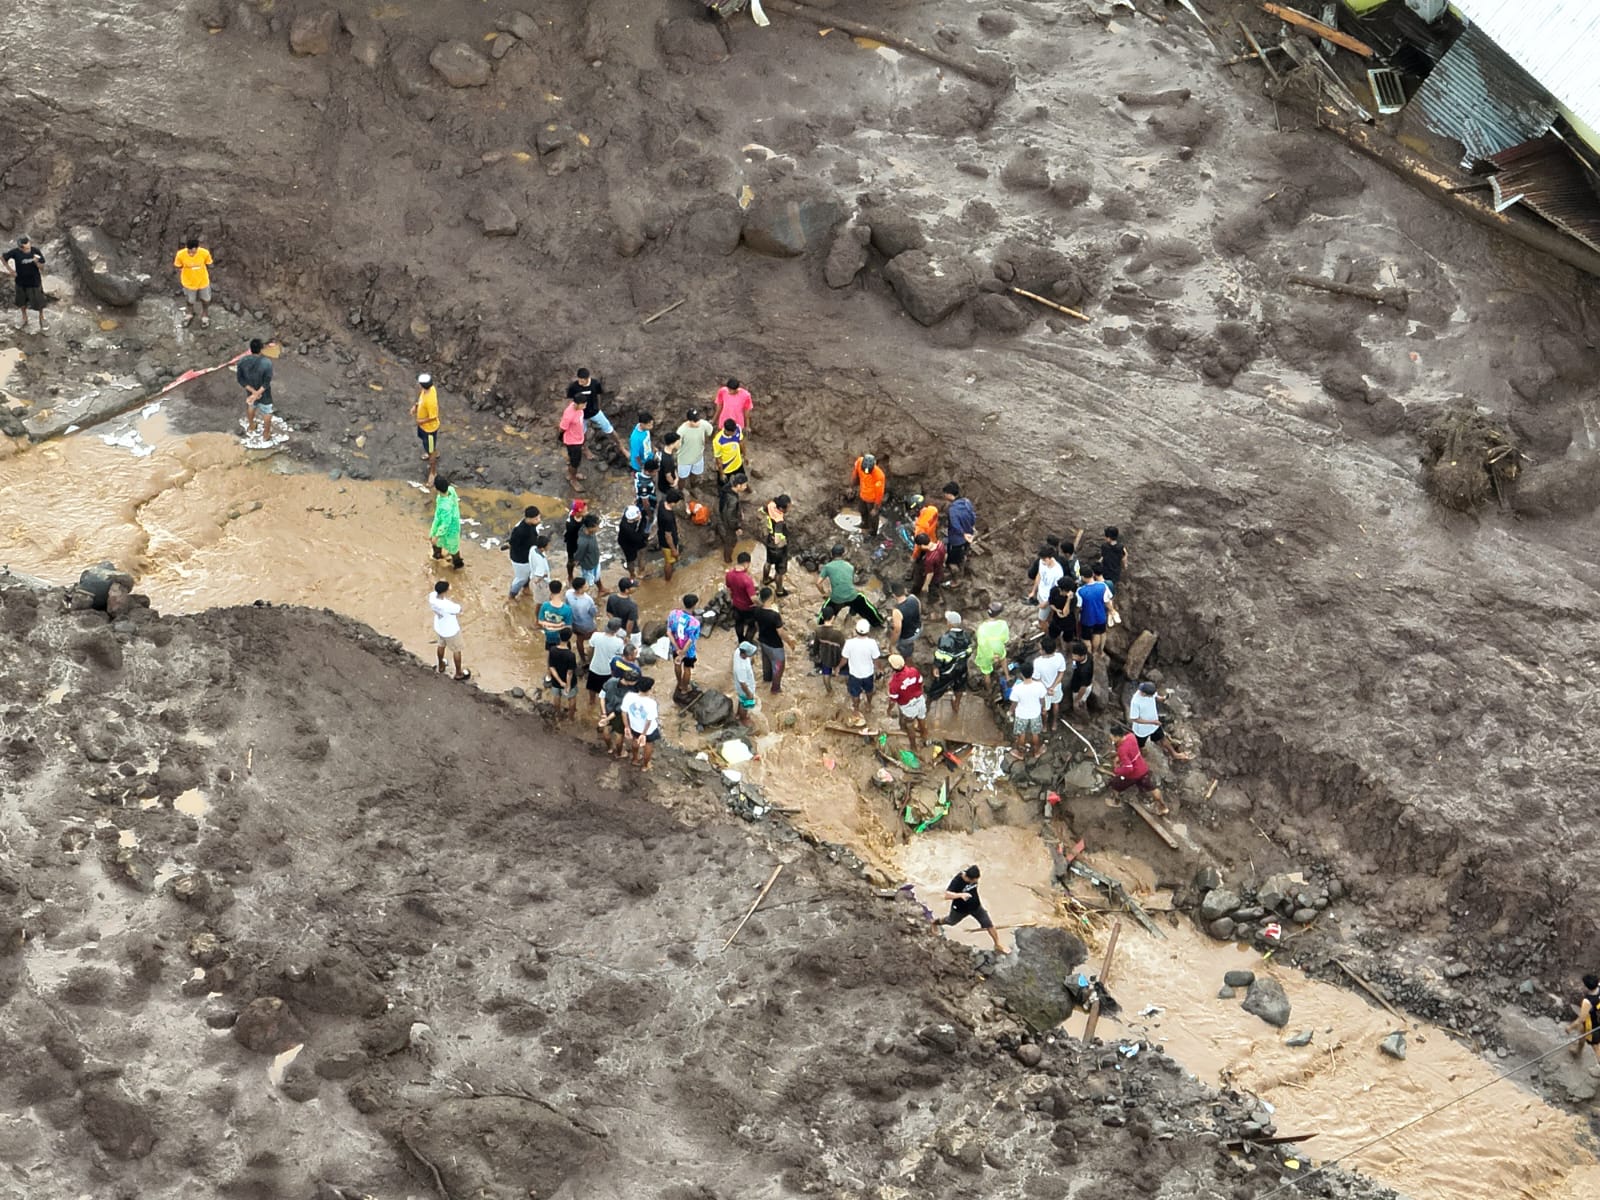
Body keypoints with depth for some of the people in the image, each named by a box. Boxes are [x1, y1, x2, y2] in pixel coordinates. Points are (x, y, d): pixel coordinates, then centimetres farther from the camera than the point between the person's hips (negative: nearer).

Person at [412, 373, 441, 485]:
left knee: (431, 450, 14)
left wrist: (421, 421, -19)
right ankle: (434, 453, 66)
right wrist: (416, 406, -6)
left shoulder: (430, 401, -44)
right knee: (426, 442, 37)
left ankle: (433, 471, 36)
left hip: (429, 427, -9)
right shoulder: (430, 388, -19)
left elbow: (433, 417, -30)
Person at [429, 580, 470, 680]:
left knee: (441, 646, 33)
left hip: (438, 627, 6)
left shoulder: (432, 597, -25)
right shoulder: (448, 606, -43)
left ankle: (441, 666, 58)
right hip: (451, 631, -6)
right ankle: (459, 673, 41)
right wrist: (448, 598, -22)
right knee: (456, 650, 20)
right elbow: (459, 610, -23)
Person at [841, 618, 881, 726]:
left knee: (855, 694, 24)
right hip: (868, 673, 1)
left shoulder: (849, 643, -29)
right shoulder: (872, 643, -27)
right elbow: (875, 660, -13)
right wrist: (876, 670, 7)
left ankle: (856, 712, 45)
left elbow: (844, 659, -15)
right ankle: (869, 705, 58)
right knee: (868, 690, 32)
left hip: (855, 673, -1)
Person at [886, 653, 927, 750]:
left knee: (909, 726, 24)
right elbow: (921, 683, -5)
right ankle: (924, 735, 60)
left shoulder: (894, 682, -36)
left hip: (908, 706, -4)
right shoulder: (913, 670, -24)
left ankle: (914, 746, 46)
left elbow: (893, 700, -22)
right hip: (920, 699, 4)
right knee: (922, 719, 33)